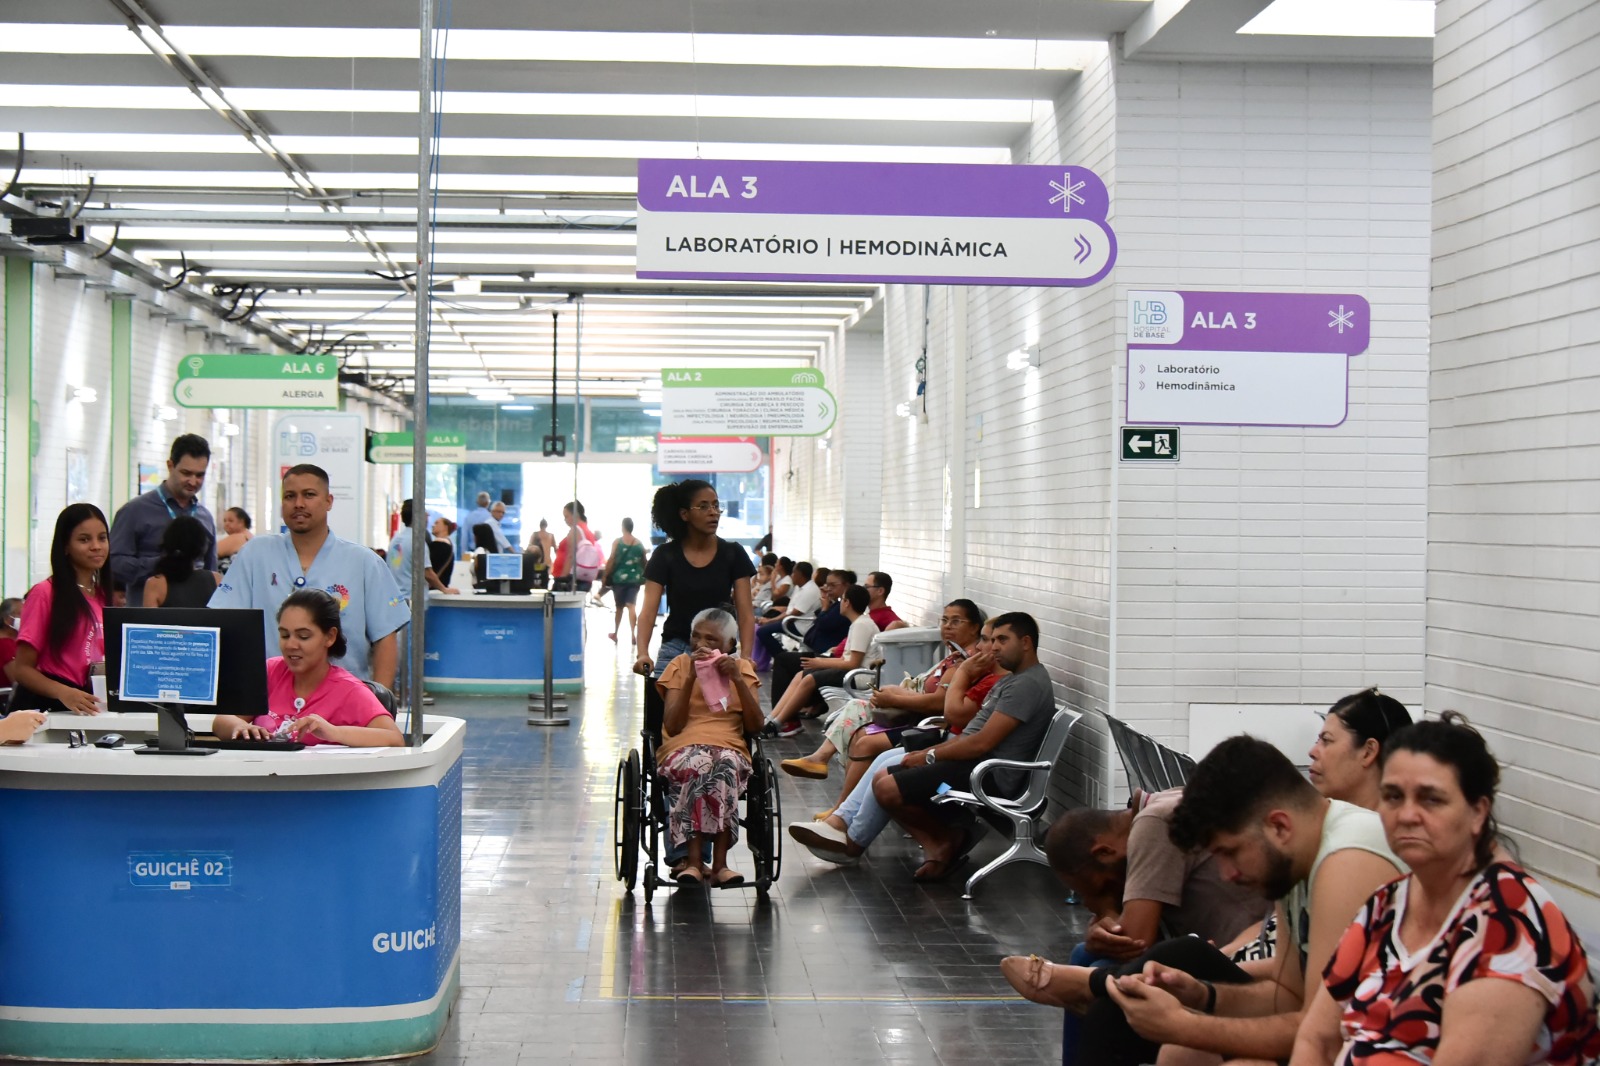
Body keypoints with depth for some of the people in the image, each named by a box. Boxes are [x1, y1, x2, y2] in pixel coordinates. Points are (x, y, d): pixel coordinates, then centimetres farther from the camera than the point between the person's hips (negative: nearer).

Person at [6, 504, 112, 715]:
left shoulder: (104, 597, 15)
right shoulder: (45, 593, -4)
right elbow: (22, 669, -7)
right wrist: (63, 692, -22)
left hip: (91, 708, 5)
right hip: (47, 706, -5)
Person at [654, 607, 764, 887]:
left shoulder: (742, 667, 18)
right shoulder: (680, 665, 15)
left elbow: (755, 726, 4)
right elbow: (672, 726, 1)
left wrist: (738, 680, -6)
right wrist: (692, 677, -6)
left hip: (730, 748, 1)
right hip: (683, 746, -1)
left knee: (725, 767, -38)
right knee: (697, 764, -39)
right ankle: (695, 861, -43)